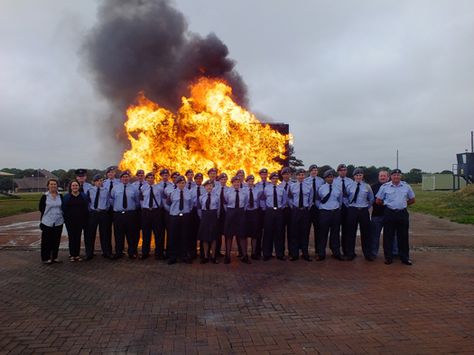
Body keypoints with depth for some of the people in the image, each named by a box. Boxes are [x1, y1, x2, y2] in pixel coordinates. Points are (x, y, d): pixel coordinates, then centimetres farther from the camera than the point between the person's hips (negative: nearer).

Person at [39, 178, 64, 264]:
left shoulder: (60, 196, 6)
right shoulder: (44, 196, -3)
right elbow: (40, 208, -1)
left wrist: (57, 213, 2)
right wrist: (48, 213, 2)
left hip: (58, 222, 3)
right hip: (47, 222, -3)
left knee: (56, 241, 9)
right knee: (47, 241, 0)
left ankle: (54, 257, 20)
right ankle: (46, 258, 10)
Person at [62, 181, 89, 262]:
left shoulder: (84, 196, 6)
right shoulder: (66, 197, 5)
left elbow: (86, 208, 5)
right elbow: (64, 209, 4)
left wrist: (86, 220, -1)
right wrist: (65, 219, -4)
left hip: (80, 220, 1)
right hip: (70, 221, -1)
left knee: (78, 237, 4)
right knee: (71, 237, 1)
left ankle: (77, 255, 12)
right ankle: (72, 255, 11)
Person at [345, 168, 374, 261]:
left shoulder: (367, 186, 3)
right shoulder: (350, 187, 0)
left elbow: (371, 199, 15)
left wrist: (367, 206, 14)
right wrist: (349, 206, 7)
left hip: (364, 211, 1)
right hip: (352, 210, -1)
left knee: (365, 233, 7)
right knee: (351, 232, 4)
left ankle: (367, 254, 18)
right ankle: (350, 253, 16)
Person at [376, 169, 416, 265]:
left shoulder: (406, 186, 6)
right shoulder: (385, 186, 0)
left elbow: (412, 200, 17)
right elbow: (378, 201, 6)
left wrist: (403, 204, 11)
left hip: (402, 213, 1)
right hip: (389, 213, -1)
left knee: (403, 236, 6)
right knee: (388, 236, 3)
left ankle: (405, 257, 17)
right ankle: (388, 257, 12)